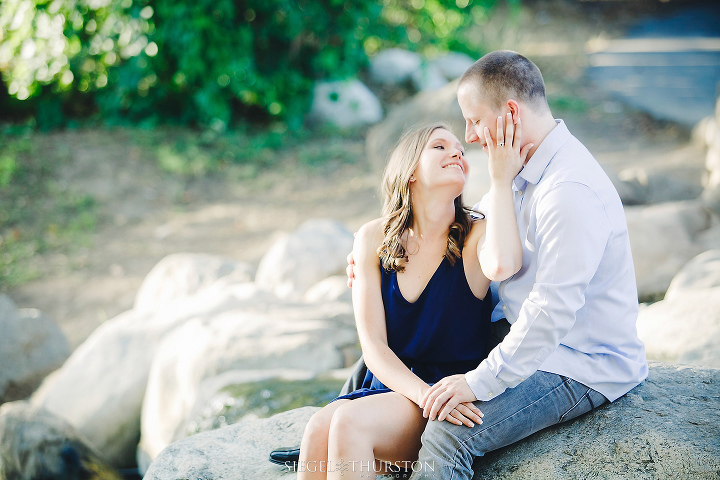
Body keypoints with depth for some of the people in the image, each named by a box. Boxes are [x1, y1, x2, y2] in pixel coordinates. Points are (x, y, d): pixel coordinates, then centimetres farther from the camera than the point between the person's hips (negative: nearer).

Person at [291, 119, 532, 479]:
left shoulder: (477, 236, -4)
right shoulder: (374, 239, 3)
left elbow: (502, 265, -33)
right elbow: (373, 345, -3)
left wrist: (501, 179, -22)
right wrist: (425, 394, -20)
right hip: (389, 388, 3)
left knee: (350, 420, -29)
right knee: (319, 427, -29)